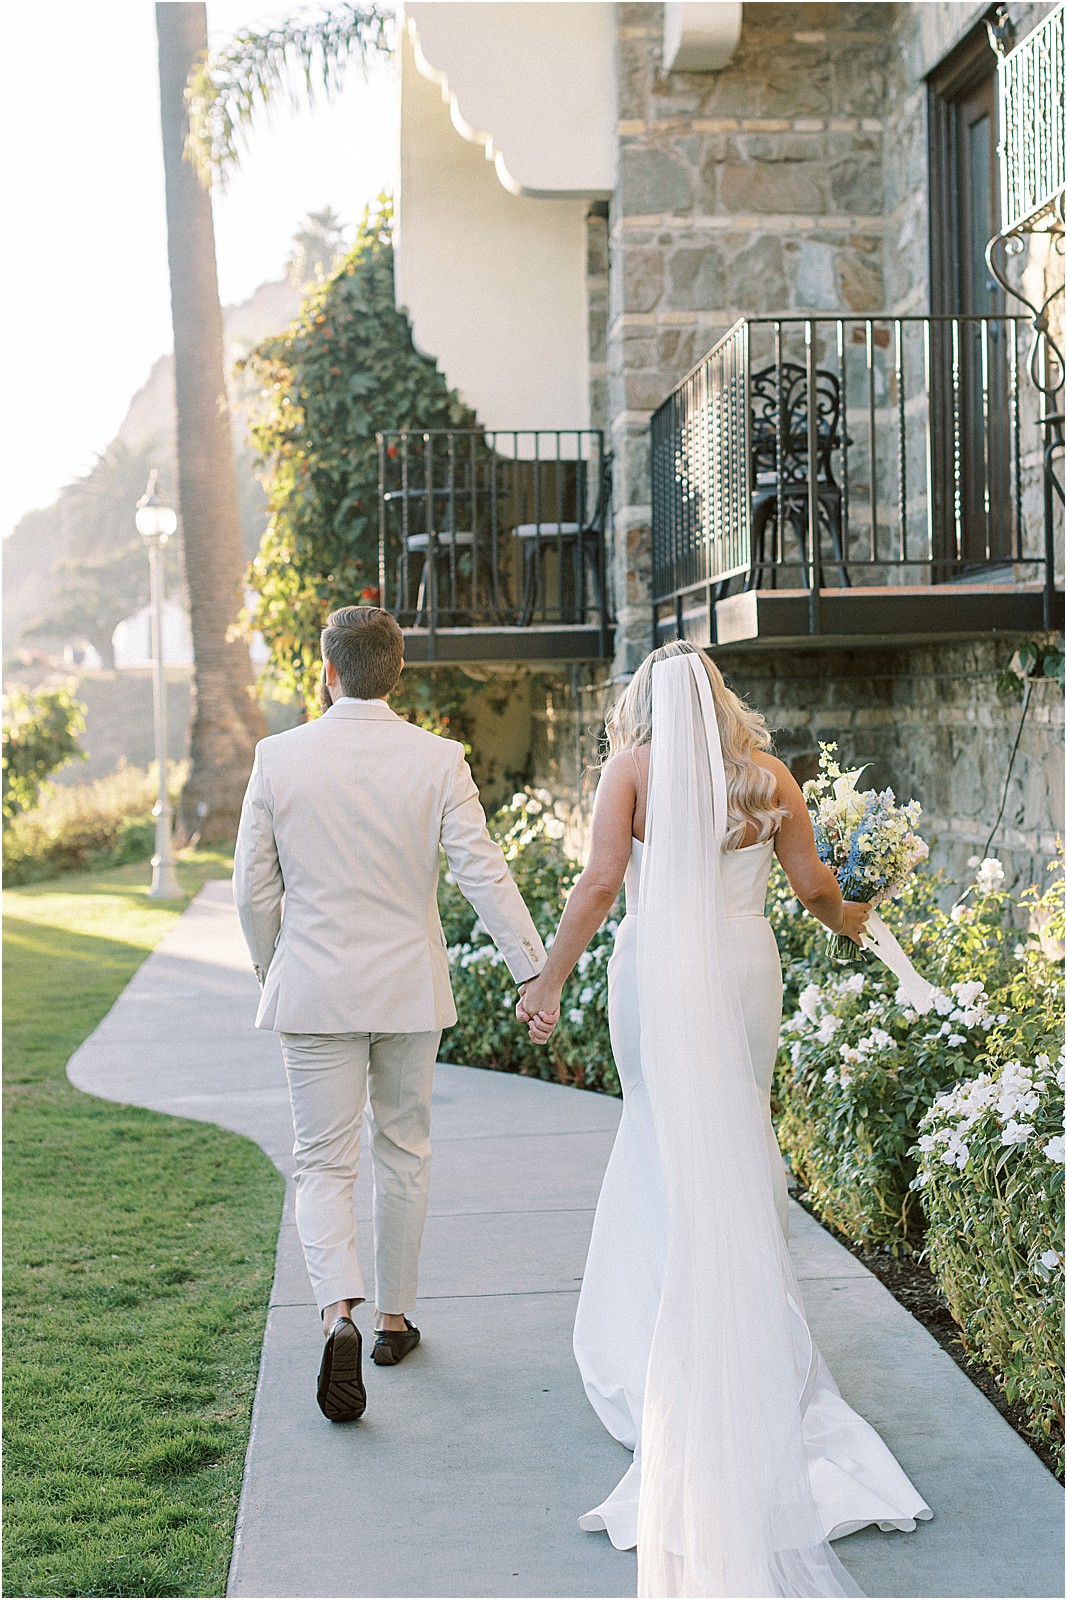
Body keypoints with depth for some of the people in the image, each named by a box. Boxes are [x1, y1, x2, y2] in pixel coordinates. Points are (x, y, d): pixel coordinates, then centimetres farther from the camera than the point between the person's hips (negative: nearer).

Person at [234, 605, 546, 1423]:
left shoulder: (278, 757, -7)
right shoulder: (439, 760, -8)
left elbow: (254, 888, -2)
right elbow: (485, 875, -11)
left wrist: (271, 967, 15)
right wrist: (537, 971, -4)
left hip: (313, 989, -1)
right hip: (409, 987, 1)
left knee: (324, 1166, 6)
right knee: (404, 1152, 18)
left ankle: (339, 1314, -17)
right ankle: (394, 1317, 28)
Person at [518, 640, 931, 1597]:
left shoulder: (634, 767, -3)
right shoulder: (766, 773, 5)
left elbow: (600, 882, -12)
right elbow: (813, 883, 7)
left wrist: (551, 981, -8)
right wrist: (846, 919, 28)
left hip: (658, 968, -2)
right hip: (745, 964, 2)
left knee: (670, 1144, 8)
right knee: (738, 1144, 12)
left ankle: (670, 1356, 14)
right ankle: (749, 1335, 17)